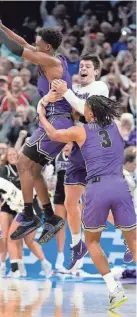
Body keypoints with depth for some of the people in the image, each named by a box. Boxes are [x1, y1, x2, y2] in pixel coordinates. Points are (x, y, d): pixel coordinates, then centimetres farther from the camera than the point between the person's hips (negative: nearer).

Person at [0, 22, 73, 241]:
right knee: (33, 169, 10)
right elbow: (24, 44, 23)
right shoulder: (52, 60, 13)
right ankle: (51, 219, 12)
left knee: (24, 164, -11)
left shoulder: (51, 61, -14)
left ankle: (29, 218, -12)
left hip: (57, 122, -10)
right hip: (57, 122, 10)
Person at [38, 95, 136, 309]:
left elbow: (53, 134, 22)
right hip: (119, 185, 2)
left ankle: (114, 289, 1)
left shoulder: (81, 131, 9)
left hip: (96, 188, -2)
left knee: (92, 241, 17)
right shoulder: (117, 127, 18)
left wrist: (41, 115, 42)